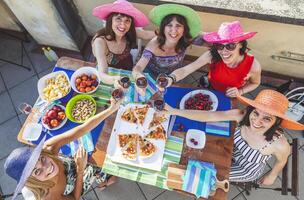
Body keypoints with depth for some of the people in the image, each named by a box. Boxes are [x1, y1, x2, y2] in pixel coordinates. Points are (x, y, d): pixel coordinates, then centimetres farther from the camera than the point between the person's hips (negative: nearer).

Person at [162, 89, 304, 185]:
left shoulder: (280, 145, -36)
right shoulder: (242, 115, -32)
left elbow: (281, 161, -13)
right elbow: (209, 116, -34)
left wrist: (272, 176, 7)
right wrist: (175, 111, -40)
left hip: (247, 171, -3)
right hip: (231, 152, 3)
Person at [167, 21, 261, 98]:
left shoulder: (253, 65, -32)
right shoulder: (211, 55, -34)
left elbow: (255, 83, -8)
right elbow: (185, 70, -38)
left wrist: (240, 92, -27)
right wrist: (171, 79, -59)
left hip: (232, 99, 1)